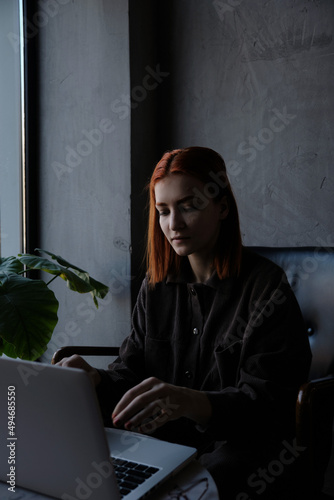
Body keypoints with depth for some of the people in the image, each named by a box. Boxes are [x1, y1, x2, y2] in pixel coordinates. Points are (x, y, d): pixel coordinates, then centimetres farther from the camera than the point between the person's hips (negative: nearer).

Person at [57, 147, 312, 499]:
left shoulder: (266, 286, -10)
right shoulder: (156, 286, 8)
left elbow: (267, 403, -17)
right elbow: (131, 373, 6)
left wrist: (194, 403, -37)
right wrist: (94, 380, -18)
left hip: (246, 446, -4)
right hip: (166, 440, 4)